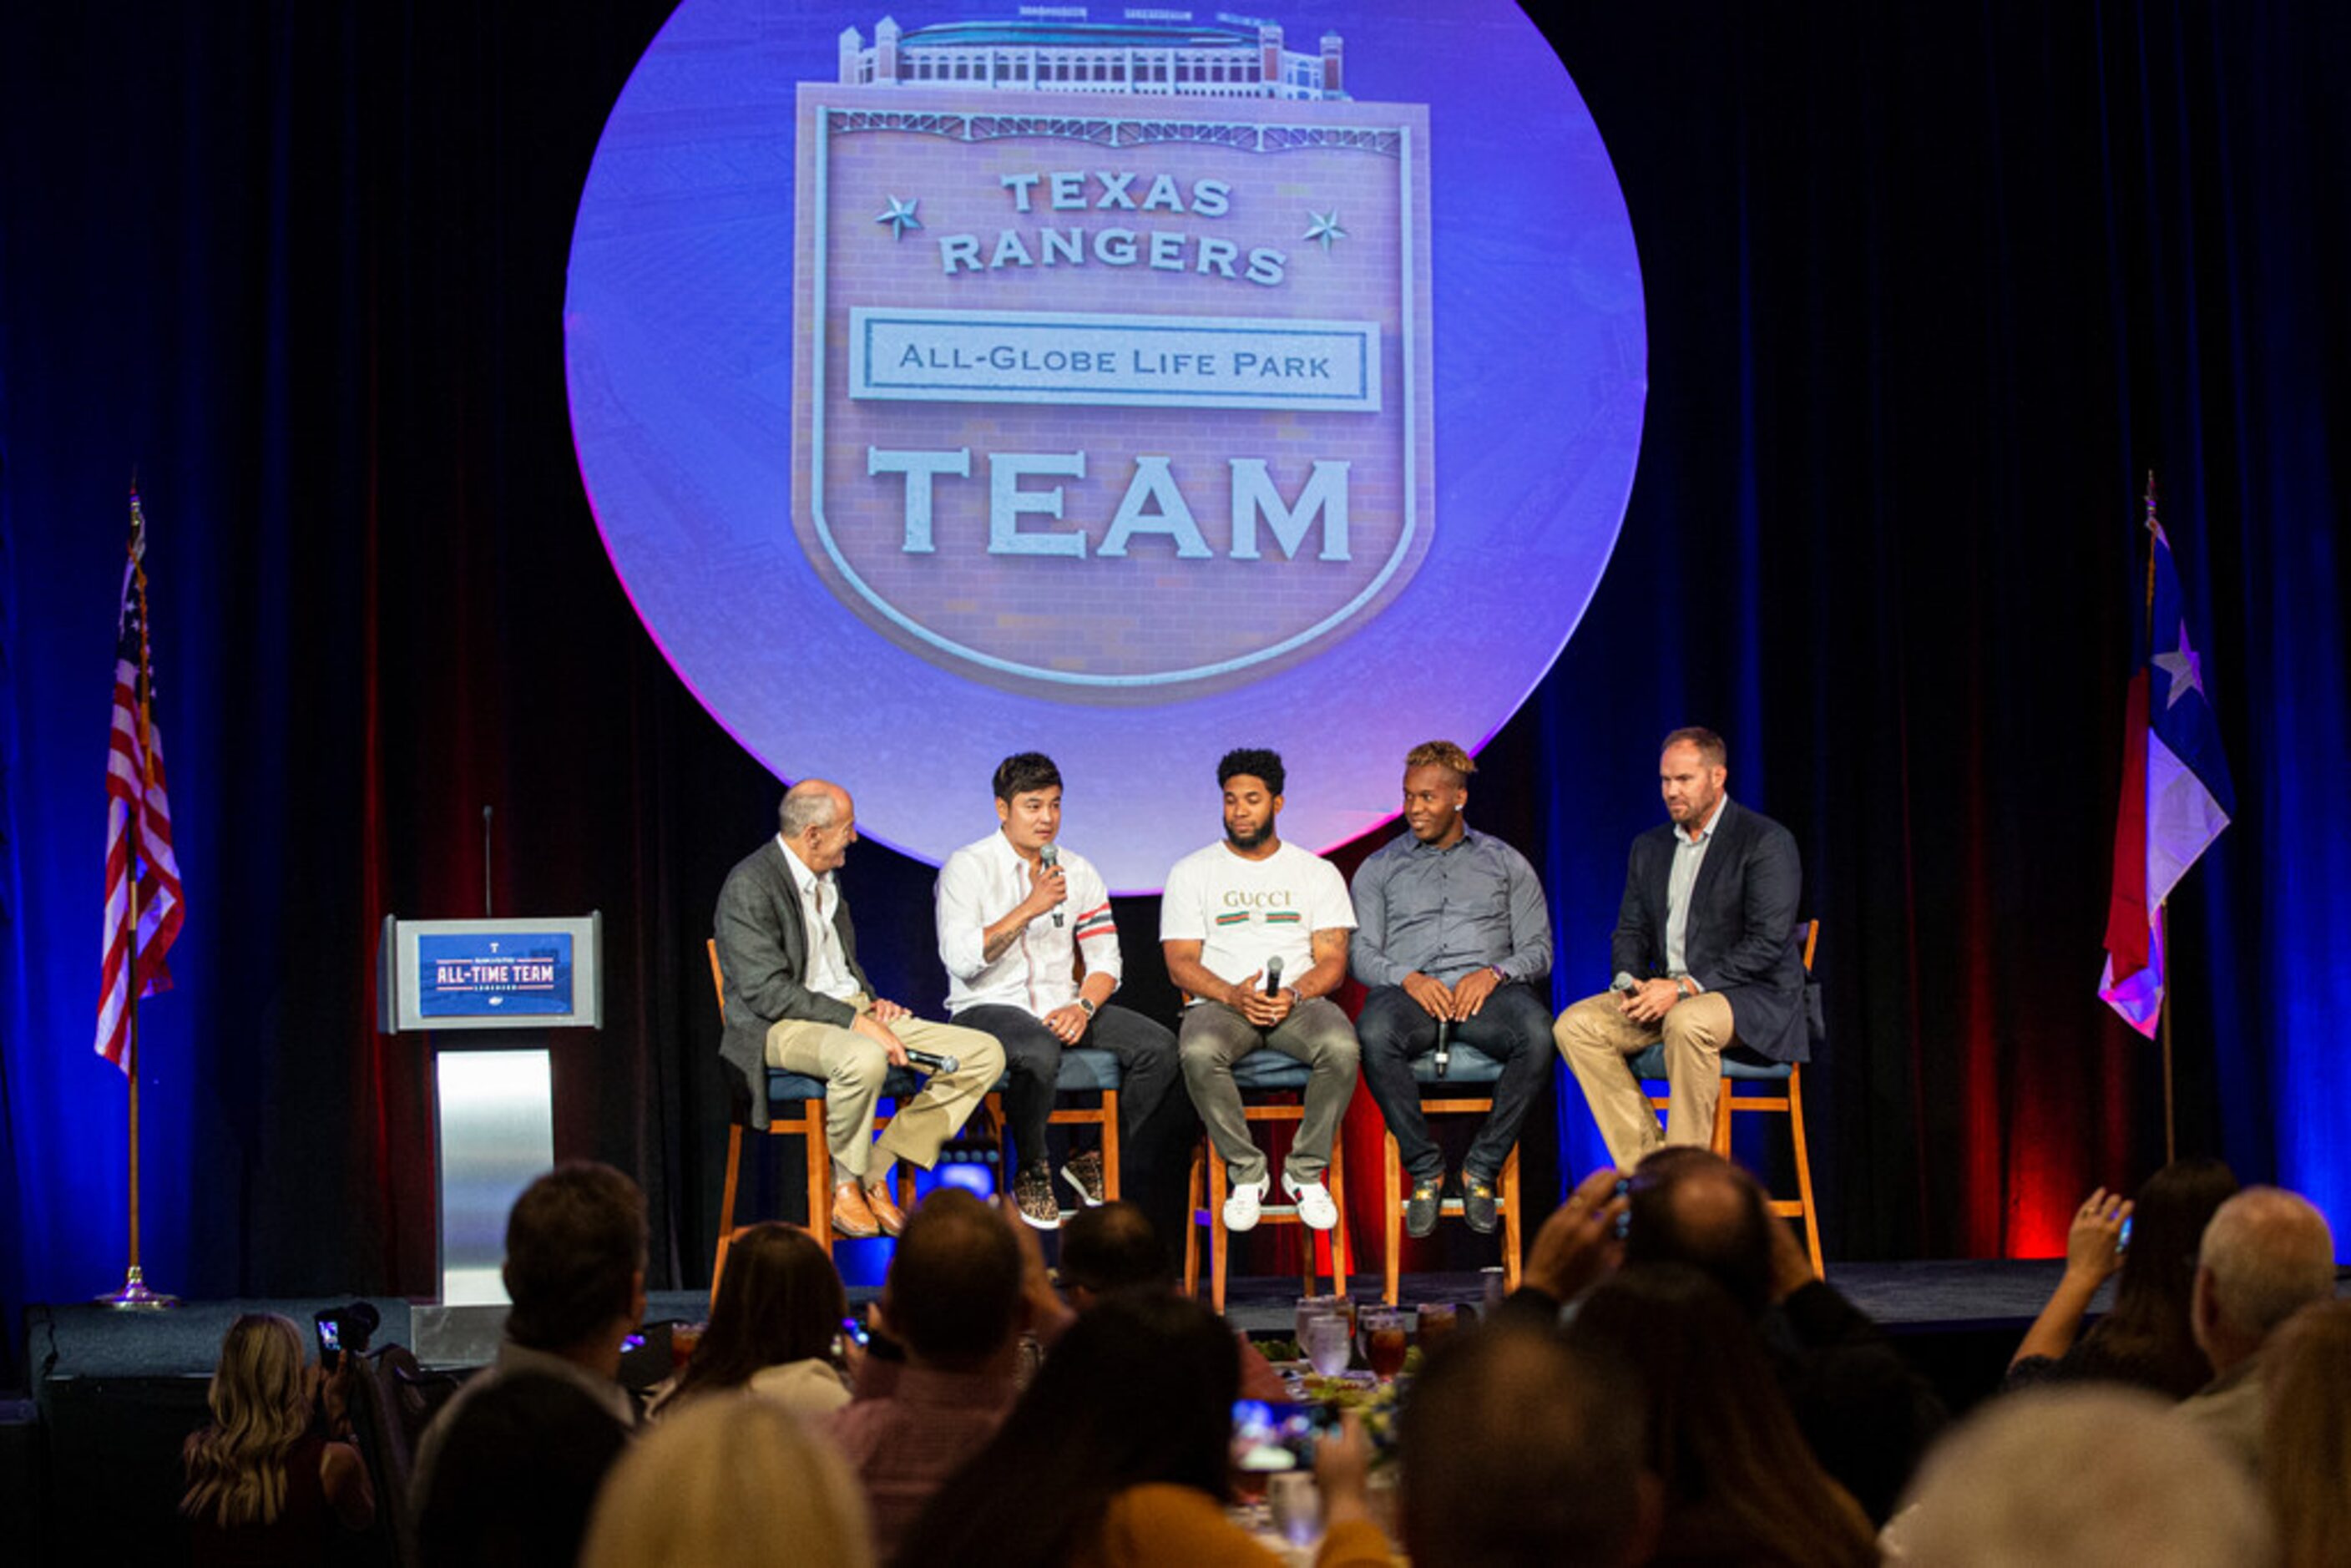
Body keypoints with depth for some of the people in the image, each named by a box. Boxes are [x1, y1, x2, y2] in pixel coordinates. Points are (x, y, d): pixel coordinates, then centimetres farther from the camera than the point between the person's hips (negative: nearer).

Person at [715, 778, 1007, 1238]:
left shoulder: (825, 879, 14)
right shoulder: (749, 886, -14)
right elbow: (767, 992, -21)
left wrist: (872, 1001, 7)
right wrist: (855, 1022, -25)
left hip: (853, 1011, 9)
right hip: (782, 1026, -9)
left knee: (984, 1053, -6)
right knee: (864, 1060, -42)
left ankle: (875, 1171, -6)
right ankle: (844, 1184, -14)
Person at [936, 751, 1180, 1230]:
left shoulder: (1078, 871, 11)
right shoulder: (967, 868, -5)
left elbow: (1105, 958, 10)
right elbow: (960, 960, -17)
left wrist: (1083, 1006, -11)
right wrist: (1028, 909, -21)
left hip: (1061, 1008, 6)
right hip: (987, 1009, -5)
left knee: (1160, 1046, -15)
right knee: (1040, 1053, -39)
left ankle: (1092, 1157, 3)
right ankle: (1031, 1172, -12)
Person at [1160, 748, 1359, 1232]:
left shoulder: (1317, 873, 14)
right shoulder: (1191, 873, 11)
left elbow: (1333, 962, 6)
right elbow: (1180, 964, 3)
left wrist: (1295, 993, -16)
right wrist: (1234, 994, -16)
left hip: (1299, 1001, 1)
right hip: (1222, 1002, 0)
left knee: (1341, 1046, -34)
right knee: (1198, 1052, -36)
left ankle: (1306, 1171, -14)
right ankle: (1247, 1173, -17)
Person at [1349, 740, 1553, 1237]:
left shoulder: (1506, 863, 19)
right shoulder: (1379, 869, 20)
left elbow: (1538, 950, 12)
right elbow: (1360, 952, 9)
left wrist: (1494, 973, -10)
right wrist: (1407, 978, -12)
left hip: (1485, 990, 0)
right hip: (1409, 990, 0)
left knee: (1537, 1031, -35)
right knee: (1373, 1033, -37)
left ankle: (1482, 1167, -19)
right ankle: (1424, 1169, -19)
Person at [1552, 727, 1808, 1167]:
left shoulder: (1767, 841, -7)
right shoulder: (1649, 847, 16)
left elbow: (1768, 942, -15)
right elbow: (1630, 930, 17)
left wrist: (1687, 986, -21)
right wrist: (1629, 981, -7)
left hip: (1753, 997, -7)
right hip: (1665, 995, 7)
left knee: (1688, 1022, -38)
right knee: (1575, 1025, -15)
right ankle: (1645, 1169, -15)